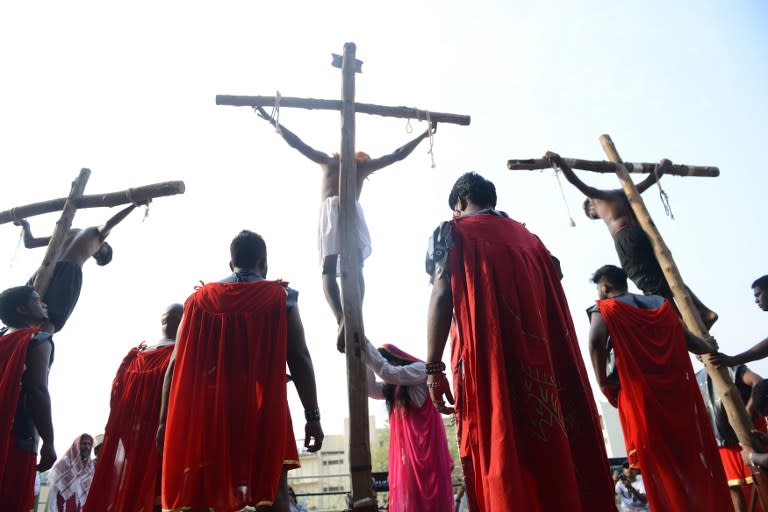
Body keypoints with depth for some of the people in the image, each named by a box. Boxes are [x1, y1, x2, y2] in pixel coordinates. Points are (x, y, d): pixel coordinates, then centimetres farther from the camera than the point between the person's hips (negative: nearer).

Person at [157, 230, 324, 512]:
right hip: (263, 412, -3)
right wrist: (312, 416, -1)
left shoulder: (198, 299, 11)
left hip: (205, 413, 3)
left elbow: (176, 365, 7)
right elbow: (300, 359, -3)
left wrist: (166, 420, 11)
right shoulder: (281, 297, 3)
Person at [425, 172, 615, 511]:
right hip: (544, 363, 5)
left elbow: (442, 295, -6)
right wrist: (550, 363, 20)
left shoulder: (451, 232, 9)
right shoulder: (527, 236, 24)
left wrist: (434, 367, -8)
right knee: (555, 444, 6)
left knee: (498, 450, -6)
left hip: (485, 362, -5)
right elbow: (555, 303, 18)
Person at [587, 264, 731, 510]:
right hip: (678, 391, 5)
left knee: (661, 470, 3)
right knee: (695, 461, 14)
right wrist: (709, 348, 42)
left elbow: (596, 341, -20)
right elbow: (687, 340, 19)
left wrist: (604, 384, -9)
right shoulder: (661, 303, 15)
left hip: (639, 397, -4)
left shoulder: (605, 308, 0)